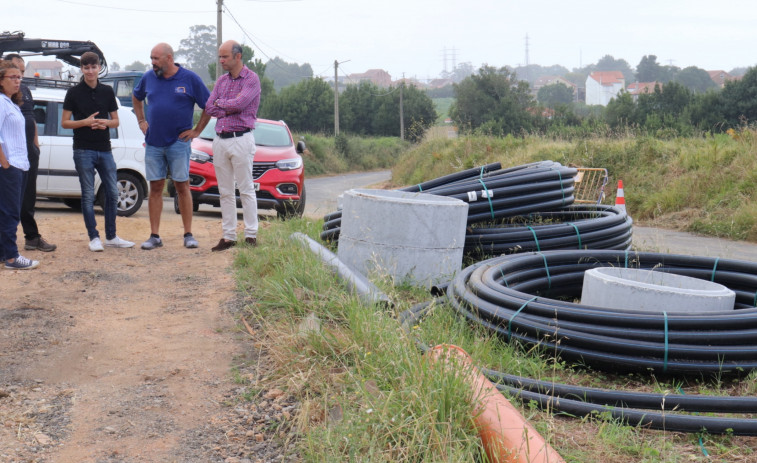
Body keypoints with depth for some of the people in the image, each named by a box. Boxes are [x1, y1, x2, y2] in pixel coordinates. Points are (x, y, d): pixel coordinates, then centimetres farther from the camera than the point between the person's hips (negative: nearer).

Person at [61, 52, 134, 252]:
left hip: (105, 149, 3)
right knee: (88, 195, 0)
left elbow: (115, 120, 13)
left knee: (112, 193, 5)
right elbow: (64, 123, 0)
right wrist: (86, 122, -15)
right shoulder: (74, 92, 0)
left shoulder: (107, 91, 9)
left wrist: (104, 123, -9)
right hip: (83, 150, -3)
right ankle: (94, 237, 8)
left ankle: (111, 237, 16)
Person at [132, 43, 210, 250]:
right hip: (153, 143, 3)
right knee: (155, 188, 4)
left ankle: (188, 235, 7)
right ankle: (154, 236, 8)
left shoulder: (190, 78, -4)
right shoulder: (149, 77, 7)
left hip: (179, 142, -3)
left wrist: (197, 131, -2)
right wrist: (141, 121, 16)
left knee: (182, 187, 1)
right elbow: (136, 97, 26)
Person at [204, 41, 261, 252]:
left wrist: (221, 103, -1)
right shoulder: (221, 80, 16)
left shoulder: (251, 79, -3)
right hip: (220, 140, 6)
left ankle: (251, 235, 4)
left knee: (246, 189, -2)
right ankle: (228, 236, 12)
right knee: (225, 191, 7)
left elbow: (239, 103, -18)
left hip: (241, 139, -6)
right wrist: (231, 107, -8)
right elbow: (209, 107, 6)